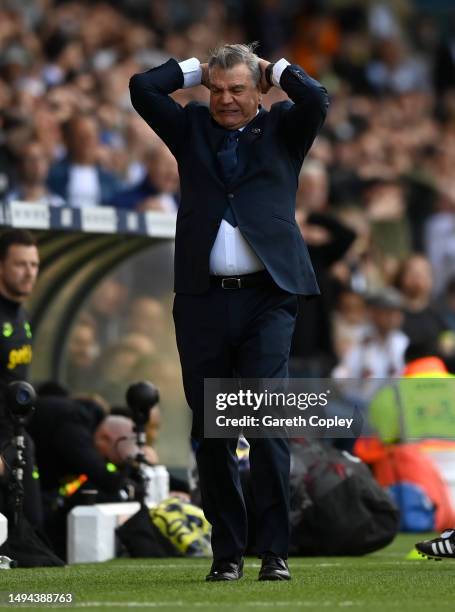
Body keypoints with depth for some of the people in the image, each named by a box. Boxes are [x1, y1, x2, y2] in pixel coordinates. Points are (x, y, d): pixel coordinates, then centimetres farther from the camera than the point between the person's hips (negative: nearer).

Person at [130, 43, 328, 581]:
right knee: (210, 434, 4)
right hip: (203, 299, 3)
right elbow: (142, 87, 5)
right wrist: (196, 70, 12)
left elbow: (316, 100, -9)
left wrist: (276, 70, 6)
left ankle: (274, 551, -7)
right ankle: (227, 552, 12)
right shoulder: (191, 128, 15)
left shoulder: (282, 128, 10)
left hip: (267, 299, -3)